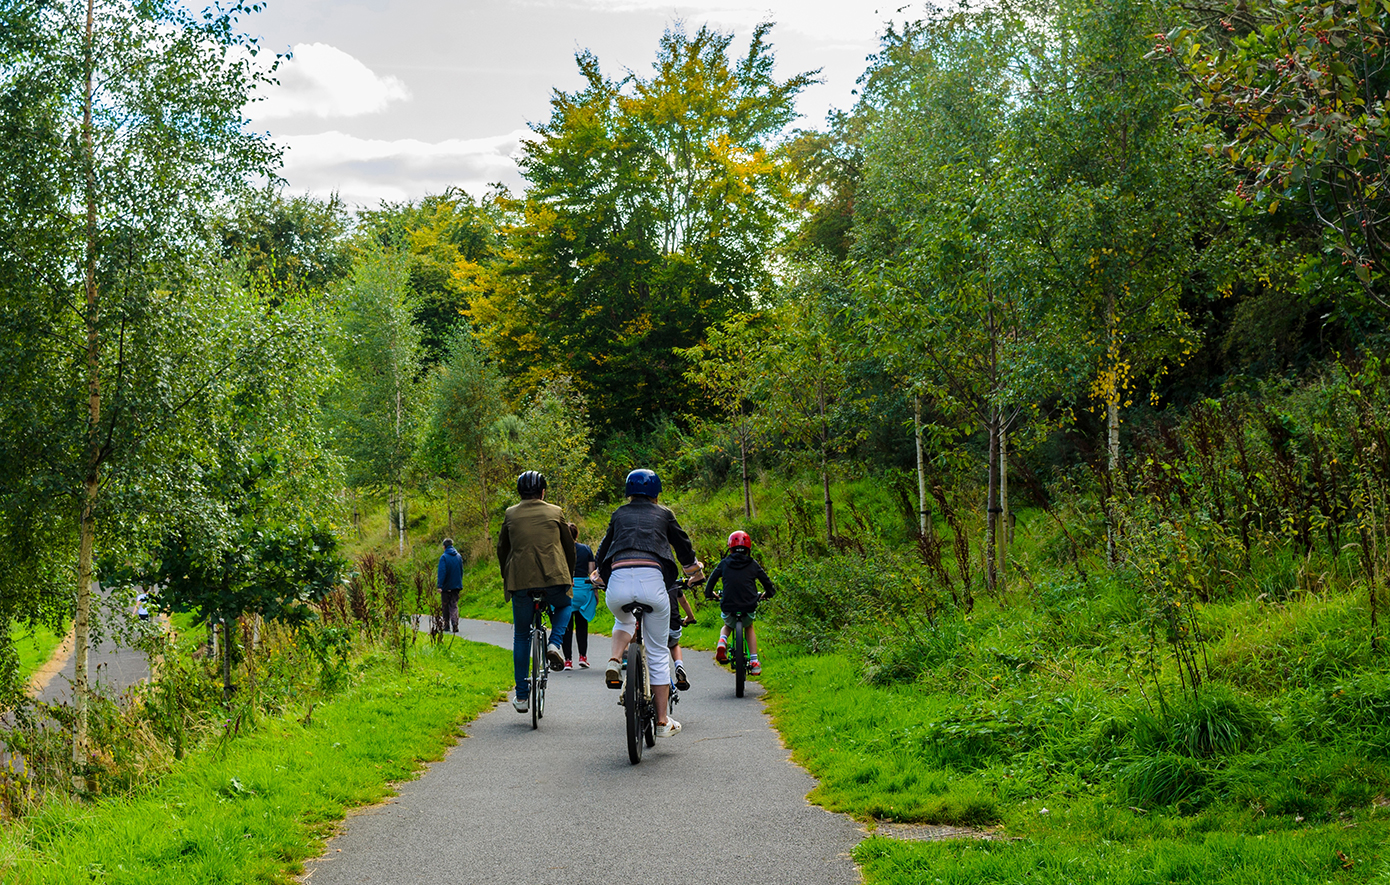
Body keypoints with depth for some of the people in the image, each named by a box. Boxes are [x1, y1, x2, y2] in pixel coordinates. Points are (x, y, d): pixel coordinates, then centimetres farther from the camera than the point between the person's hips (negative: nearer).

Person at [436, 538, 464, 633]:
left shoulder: (444, 557, -10)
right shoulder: (458, 556, 7)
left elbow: (441, 572, -17)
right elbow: (461, 571, 14)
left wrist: (439, 585, -18)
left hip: (446, 586, -4)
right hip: (456, 586, 4)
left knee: (445, 606, 9)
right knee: (454, 606, 3)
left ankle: (447, 625, 14)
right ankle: (455, 625, -14)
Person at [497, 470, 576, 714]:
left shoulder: (511, 514, 12)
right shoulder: (555, 512, 10)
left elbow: (502, 549, 18)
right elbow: (570, 547, 16)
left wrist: (506, 580, 30)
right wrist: (569, 576, 29)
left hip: (520, 581, 1)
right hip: (554, 578, -1)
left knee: (521, 637, 14)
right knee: (564, 606, 33)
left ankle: (522, 696, 12)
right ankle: (554, 644, 5)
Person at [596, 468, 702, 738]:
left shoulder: (619, 515, 24)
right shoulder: (663, 514, 21)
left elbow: (604, 547, 32)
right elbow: (682, 543, 32)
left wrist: (600, 573, 53)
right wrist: (693, 565, 54)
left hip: (618, 582, 1)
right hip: (652, 580, -1)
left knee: (624, 621, 36)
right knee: (658, 652, 11)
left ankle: (614, 662, 7)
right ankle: (663, 721, 11)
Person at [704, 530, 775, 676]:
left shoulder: (724, 563, 6)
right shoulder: (753, 564, 7)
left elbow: (712, 579, 10)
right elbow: (766, 581, 14)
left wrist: (709, 594, 30)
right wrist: (768, 593, 35)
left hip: (728, 608, 0)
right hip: (749, 608, 0)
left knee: (727, 625, 33)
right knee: (749, 627, 32)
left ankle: (722, 641, -1)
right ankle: (754, 661, 19)